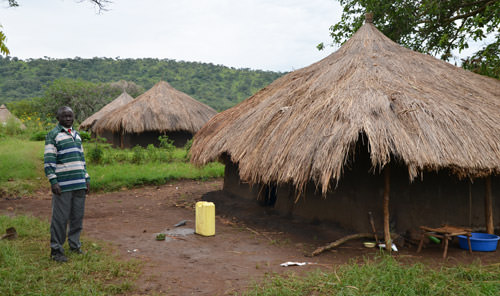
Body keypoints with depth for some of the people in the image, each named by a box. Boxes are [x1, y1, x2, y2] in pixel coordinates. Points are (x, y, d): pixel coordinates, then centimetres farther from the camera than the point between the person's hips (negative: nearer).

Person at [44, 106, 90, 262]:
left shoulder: (76, 135, 17)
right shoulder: (53, 135, -3)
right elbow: (48, 161, -9)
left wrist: (87, 179, 17)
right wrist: (53, 181, -15)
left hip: (79, 184, 6)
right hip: (63, 185, -6)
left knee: (77, 217, 11)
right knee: (60, 218, -2)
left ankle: (75, 245, 24)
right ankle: (56, 250, 9)